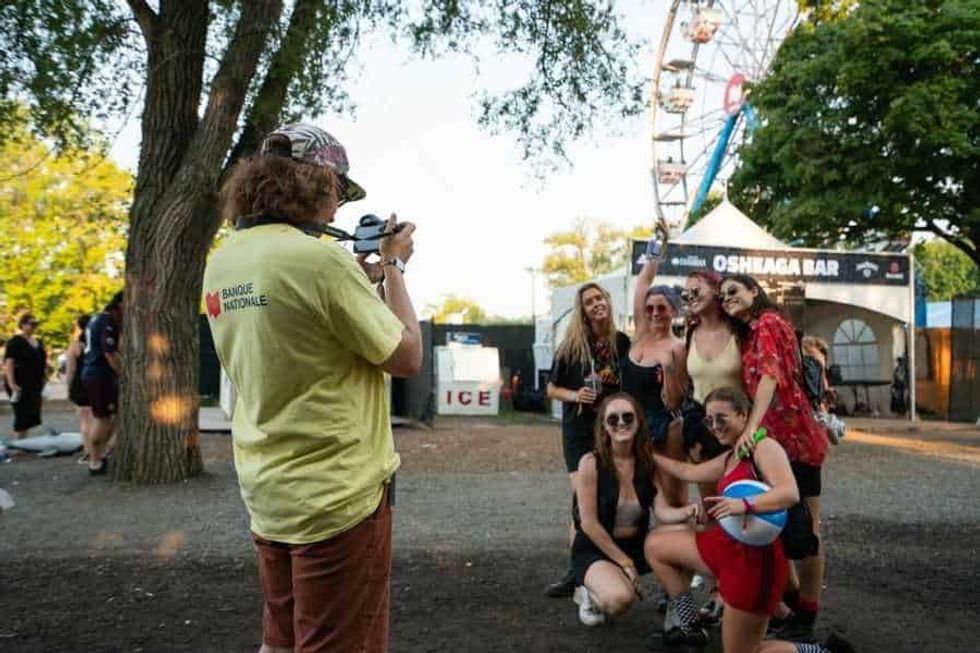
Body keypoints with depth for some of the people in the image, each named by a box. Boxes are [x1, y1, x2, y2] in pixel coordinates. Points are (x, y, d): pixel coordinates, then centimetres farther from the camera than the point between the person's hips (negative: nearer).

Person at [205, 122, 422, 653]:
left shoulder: (224, 262, 5)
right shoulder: (320, 258, -20)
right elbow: (406, 358, -12)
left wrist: (361, 277, 14)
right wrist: (393, 266, -1)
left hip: (267, 491, 8)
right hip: (338, 494, -8)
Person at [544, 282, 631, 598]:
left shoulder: (623, 342, 2)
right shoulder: (571, 345, -1)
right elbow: (551, 388, 5)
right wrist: (574, 395, -14)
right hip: (579, 429, -1)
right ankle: (576, 569, 3)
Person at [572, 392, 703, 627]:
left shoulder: (647, 462, -1)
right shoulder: (591, 462, -17)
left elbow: (662, 511, -9)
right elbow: (589, 523, -16)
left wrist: (686, 512, -33)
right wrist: (624, 562, -15)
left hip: (637, 545, 6)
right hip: (595, 549, -5)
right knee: (620, 599, -35)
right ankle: (591, 592, 3)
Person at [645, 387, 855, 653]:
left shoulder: (764, 446, -14)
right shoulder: (729, 458, 14)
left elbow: (790, 493, -29)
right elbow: (688, 471, 28)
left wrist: (745, 505, -43)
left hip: (755, 557, -9)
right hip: (726, 544, 9)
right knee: (655, 545, 15)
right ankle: (690, 629, 22)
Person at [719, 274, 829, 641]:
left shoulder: (767, 322, -11)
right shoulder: (749, 333, 18)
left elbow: (770, 376, -24)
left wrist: (750, 427, -34)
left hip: (794, 437, -10)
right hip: (775, 438, 10)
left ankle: (806, 620, 8)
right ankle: (794, 604, 29)